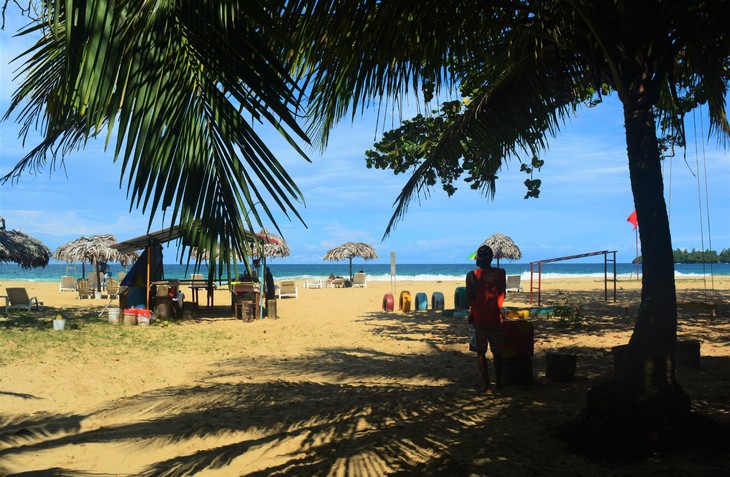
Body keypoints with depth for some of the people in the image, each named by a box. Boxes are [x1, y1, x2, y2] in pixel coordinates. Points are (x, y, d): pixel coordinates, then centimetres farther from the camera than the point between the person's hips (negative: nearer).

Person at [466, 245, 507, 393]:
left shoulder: (472, 275, -10)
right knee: (497, 352, 16)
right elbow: (502, 296, 4)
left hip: (478, 318, -2)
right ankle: (498, 382, 25)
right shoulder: (500, 273, -4)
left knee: (481, 353, 5)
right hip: (495, 318, 2)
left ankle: (487, 386, 2)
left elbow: (468, 300, -7)